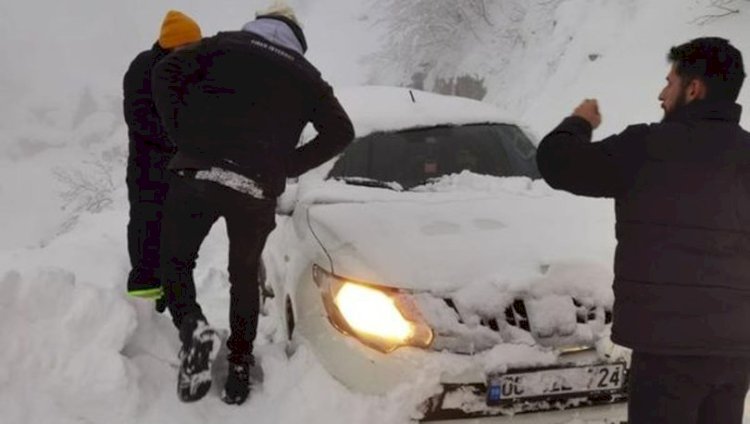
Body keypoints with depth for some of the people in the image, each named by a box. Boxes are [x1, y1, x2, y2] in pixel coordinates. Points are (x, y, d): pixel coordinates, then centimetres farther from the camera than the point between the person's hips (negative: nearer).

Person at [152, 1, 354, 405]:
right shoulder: (303, 72, 17)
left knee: (176, 260, 14)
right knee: (244, 276, 19)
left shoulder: (225, 44, 12)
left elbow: (166, 72, -1)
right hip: (258, 189, 2)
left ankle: (193, 328, -11)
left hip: (199, 173, -2)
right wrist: (287, 164, 12)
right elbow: (341, 131, 12)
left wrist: (183, 135, 2)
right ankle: (240, 365, 20)